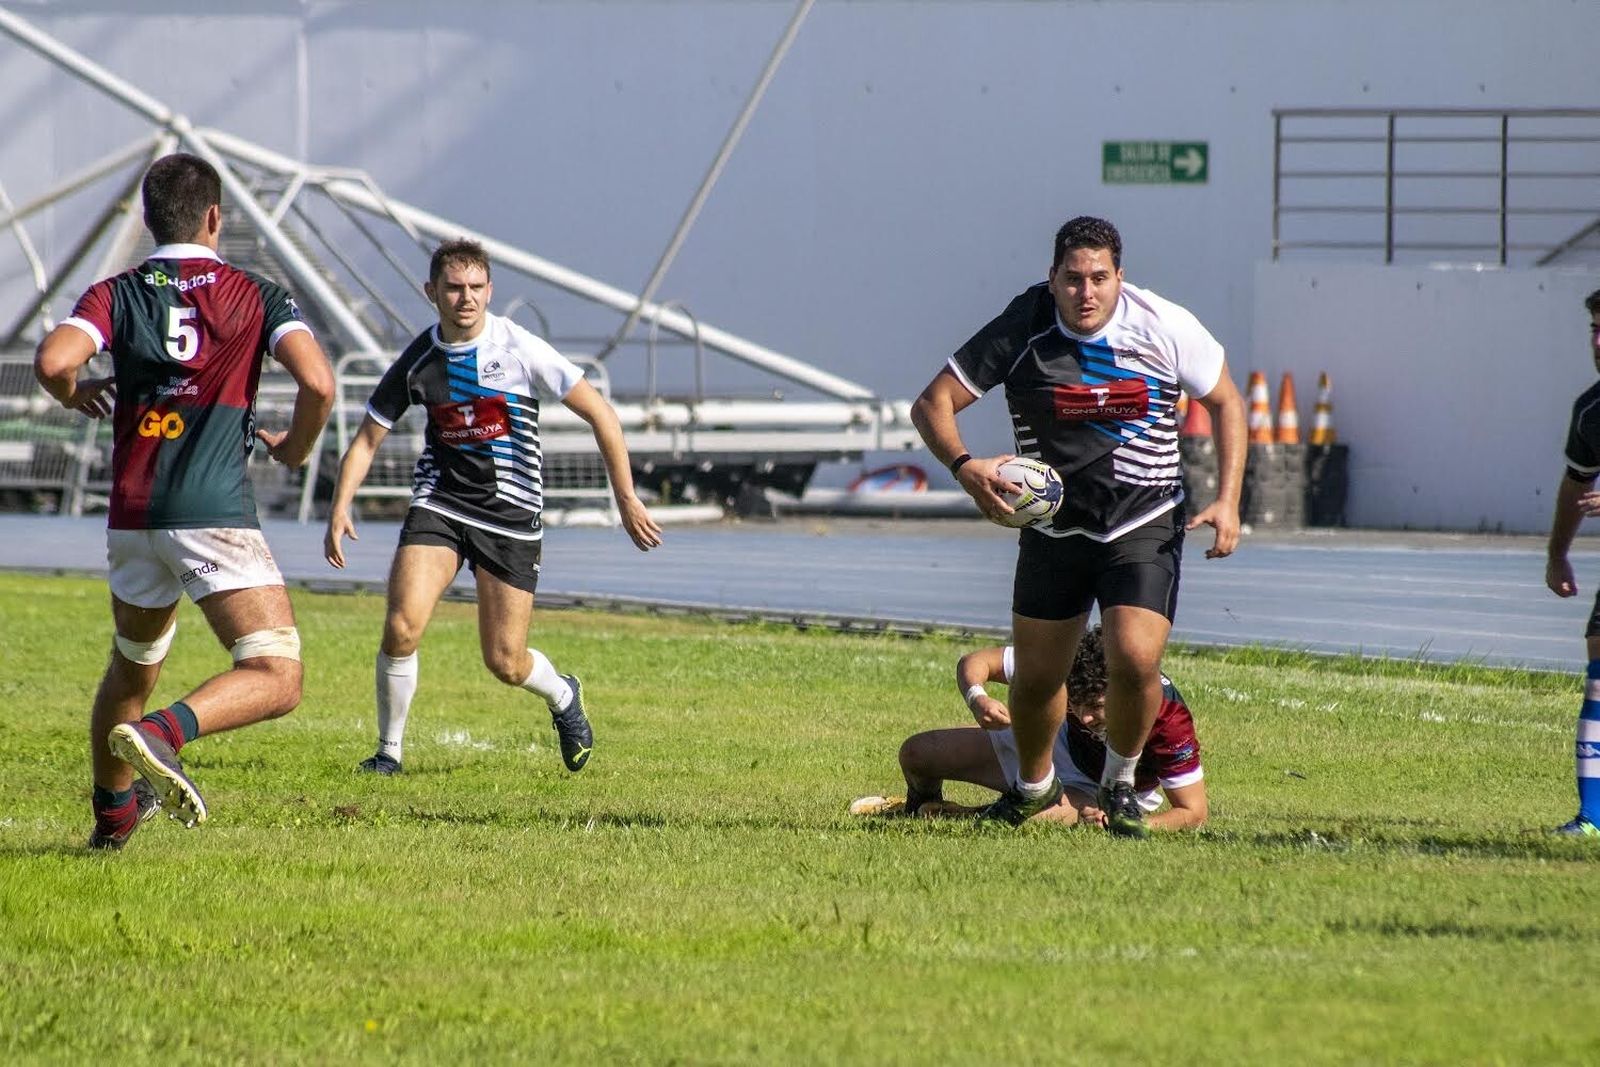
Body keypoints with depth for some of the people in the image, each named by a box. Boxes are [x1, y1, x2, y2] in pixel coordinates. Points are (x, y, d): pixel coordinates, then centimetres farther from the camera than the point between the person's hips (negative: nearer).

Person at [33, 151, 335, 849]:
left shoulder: (116, 295, 7)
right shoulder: (256, 296, 4)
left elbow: (53, 360, -12)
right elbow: (318, 383, -10)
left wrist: (77, 396, 11)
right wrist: (294, 450, 9)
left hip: (132, 518, 4)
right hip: (215, 515, -4)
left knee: (131, 668, 27)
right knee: (276, 680, -9)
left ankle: (112, 813, 37)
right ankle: (162, 733, -31)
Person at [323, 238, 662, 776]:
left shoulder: (520, 349, -11)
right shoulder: (417, 359, -2)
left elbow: (600, 414, -6)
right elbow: (367, 439, 7)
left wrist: (627, 500, -7)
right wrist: (340, 507, -8)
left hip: (511, 514, -2)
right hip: (439, 503, 2)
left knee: (505, 663, 0)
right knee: (402, 626, -20)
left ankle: (562, 695, 37)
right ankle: (389, 750, 0)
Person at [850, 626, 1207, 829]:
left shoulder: (1169, 719, -38)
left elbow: (1193, 812, -29)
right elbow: (974, 662, -18)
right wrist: (977, 698, -42)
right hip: (1054, 744, 4)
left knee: (1048, 816, -39)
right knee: (916, 753, -4)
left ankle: (938, 814, -8)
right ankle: (916, 807, 35)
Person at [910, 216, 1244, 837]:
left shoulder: (1165, 327, -10)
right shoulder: (1020, 331, -12)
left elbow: (1225, 401, 4)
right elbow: (933, 404, -8)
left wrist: (1228, 500, -7)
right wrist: (965, 466, -28)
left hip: (1145, 528, -1)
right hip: (1054, 528, 1)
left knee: (1135, 661, -20)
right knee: (1034, 679, 8)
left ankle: (1120, 785, 9)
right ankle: (1034, 787, 39)